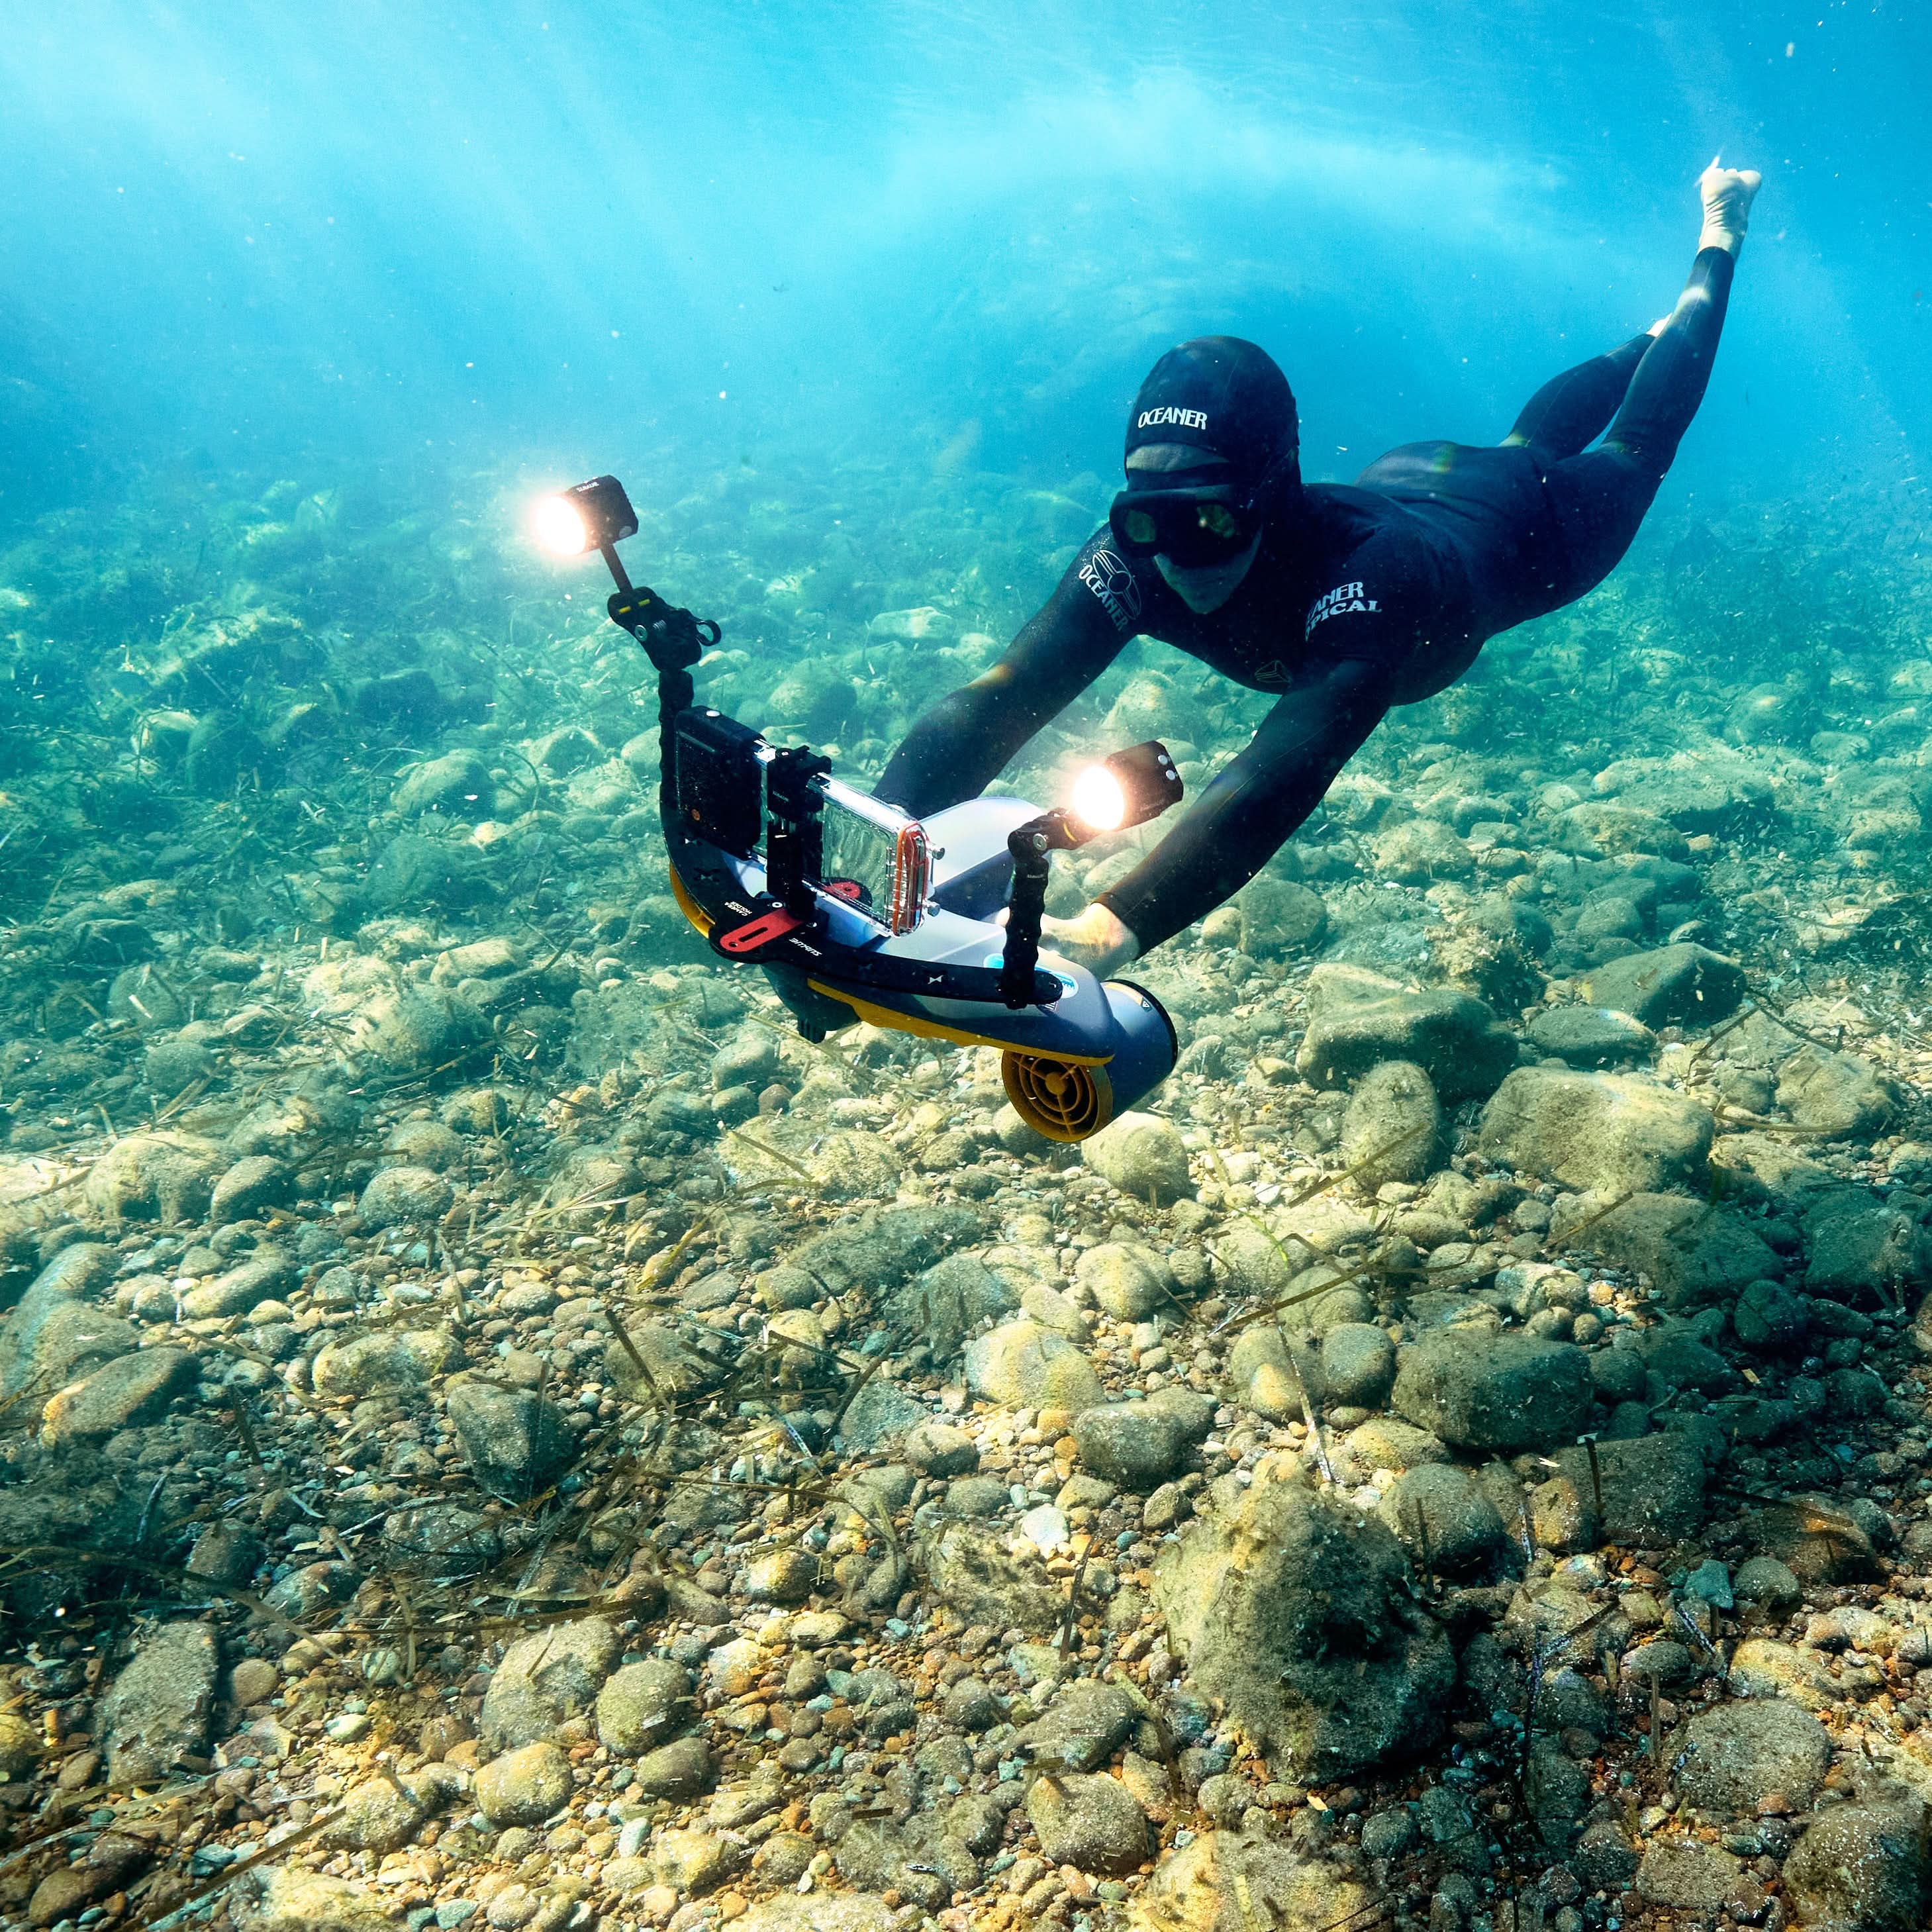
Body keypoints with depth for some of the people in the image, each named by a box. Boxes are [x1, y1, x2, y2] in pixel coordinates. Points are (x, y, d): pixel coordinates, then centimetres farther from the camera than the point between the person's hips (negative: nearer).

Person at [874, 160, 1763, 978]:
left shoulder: (1364, 568, -53)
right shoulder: (1133, 558, -40)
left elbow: (1287, 770, -67)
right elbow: (985, 708, -49)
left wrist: (1110, 931, -81)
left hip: (1516, 522, -3)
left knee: (1628, 452, 28)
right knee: (1531, 437, 36)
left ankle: (1717, 237, 52)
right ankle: (1651, 334, 62)